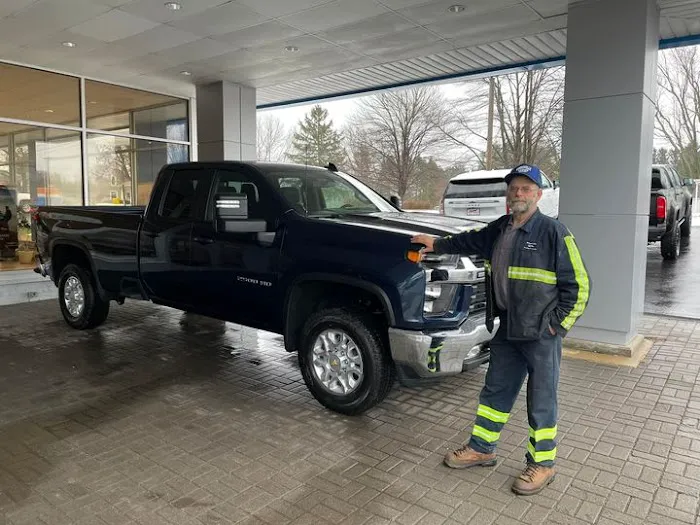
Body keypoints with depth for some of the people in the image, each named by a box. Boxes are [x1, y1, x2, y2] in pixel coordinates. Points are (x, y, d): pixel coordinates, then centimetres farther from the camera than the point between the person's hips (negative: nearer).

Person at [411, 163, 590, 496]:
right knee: (495, 392, 17)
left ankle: (542, 464, 24)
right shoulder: (499, 230, 6)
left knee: (541, 400, 7)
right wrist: (438, 244, 30)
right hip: (507, 331, 7)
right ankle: (481, 449, 33)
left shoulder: (553, 232, -13)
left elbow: (578, 284, -10)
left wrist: (558, 323, -11)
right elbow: (470, 241, 28)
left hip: (542, 334, -6)